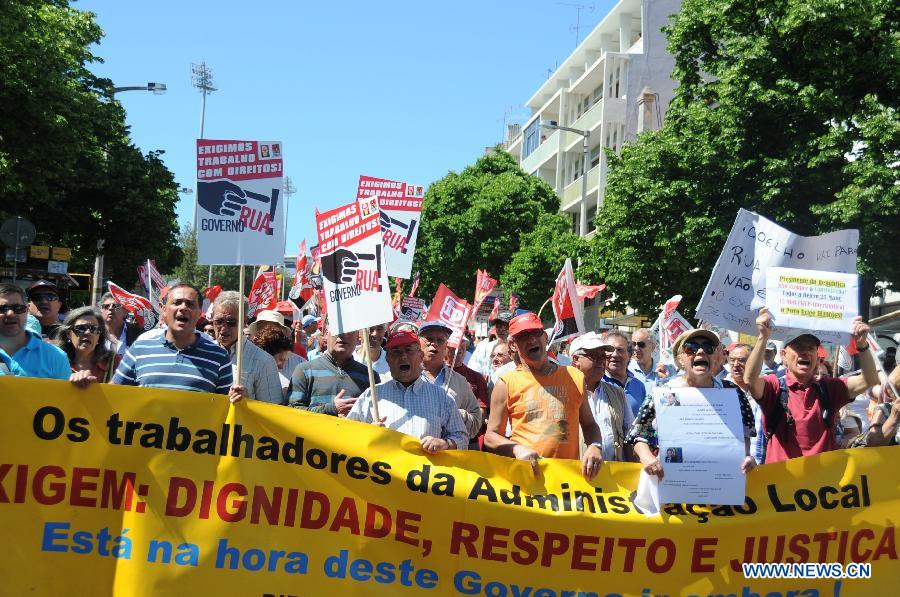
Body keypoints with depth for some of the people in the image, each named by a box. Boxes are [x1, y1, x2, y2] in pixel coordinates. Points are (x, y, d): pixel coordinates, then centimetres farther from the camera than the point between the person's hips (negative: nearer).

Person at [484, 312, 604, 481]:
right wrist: (516, 449, -11)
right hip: (525, 472, -2)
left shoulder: (575, 377, 11)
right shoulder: (507, 383, 4)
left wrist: (594, 446, 0)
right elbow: (491, 436, 6)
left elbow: (589, 424, 19)